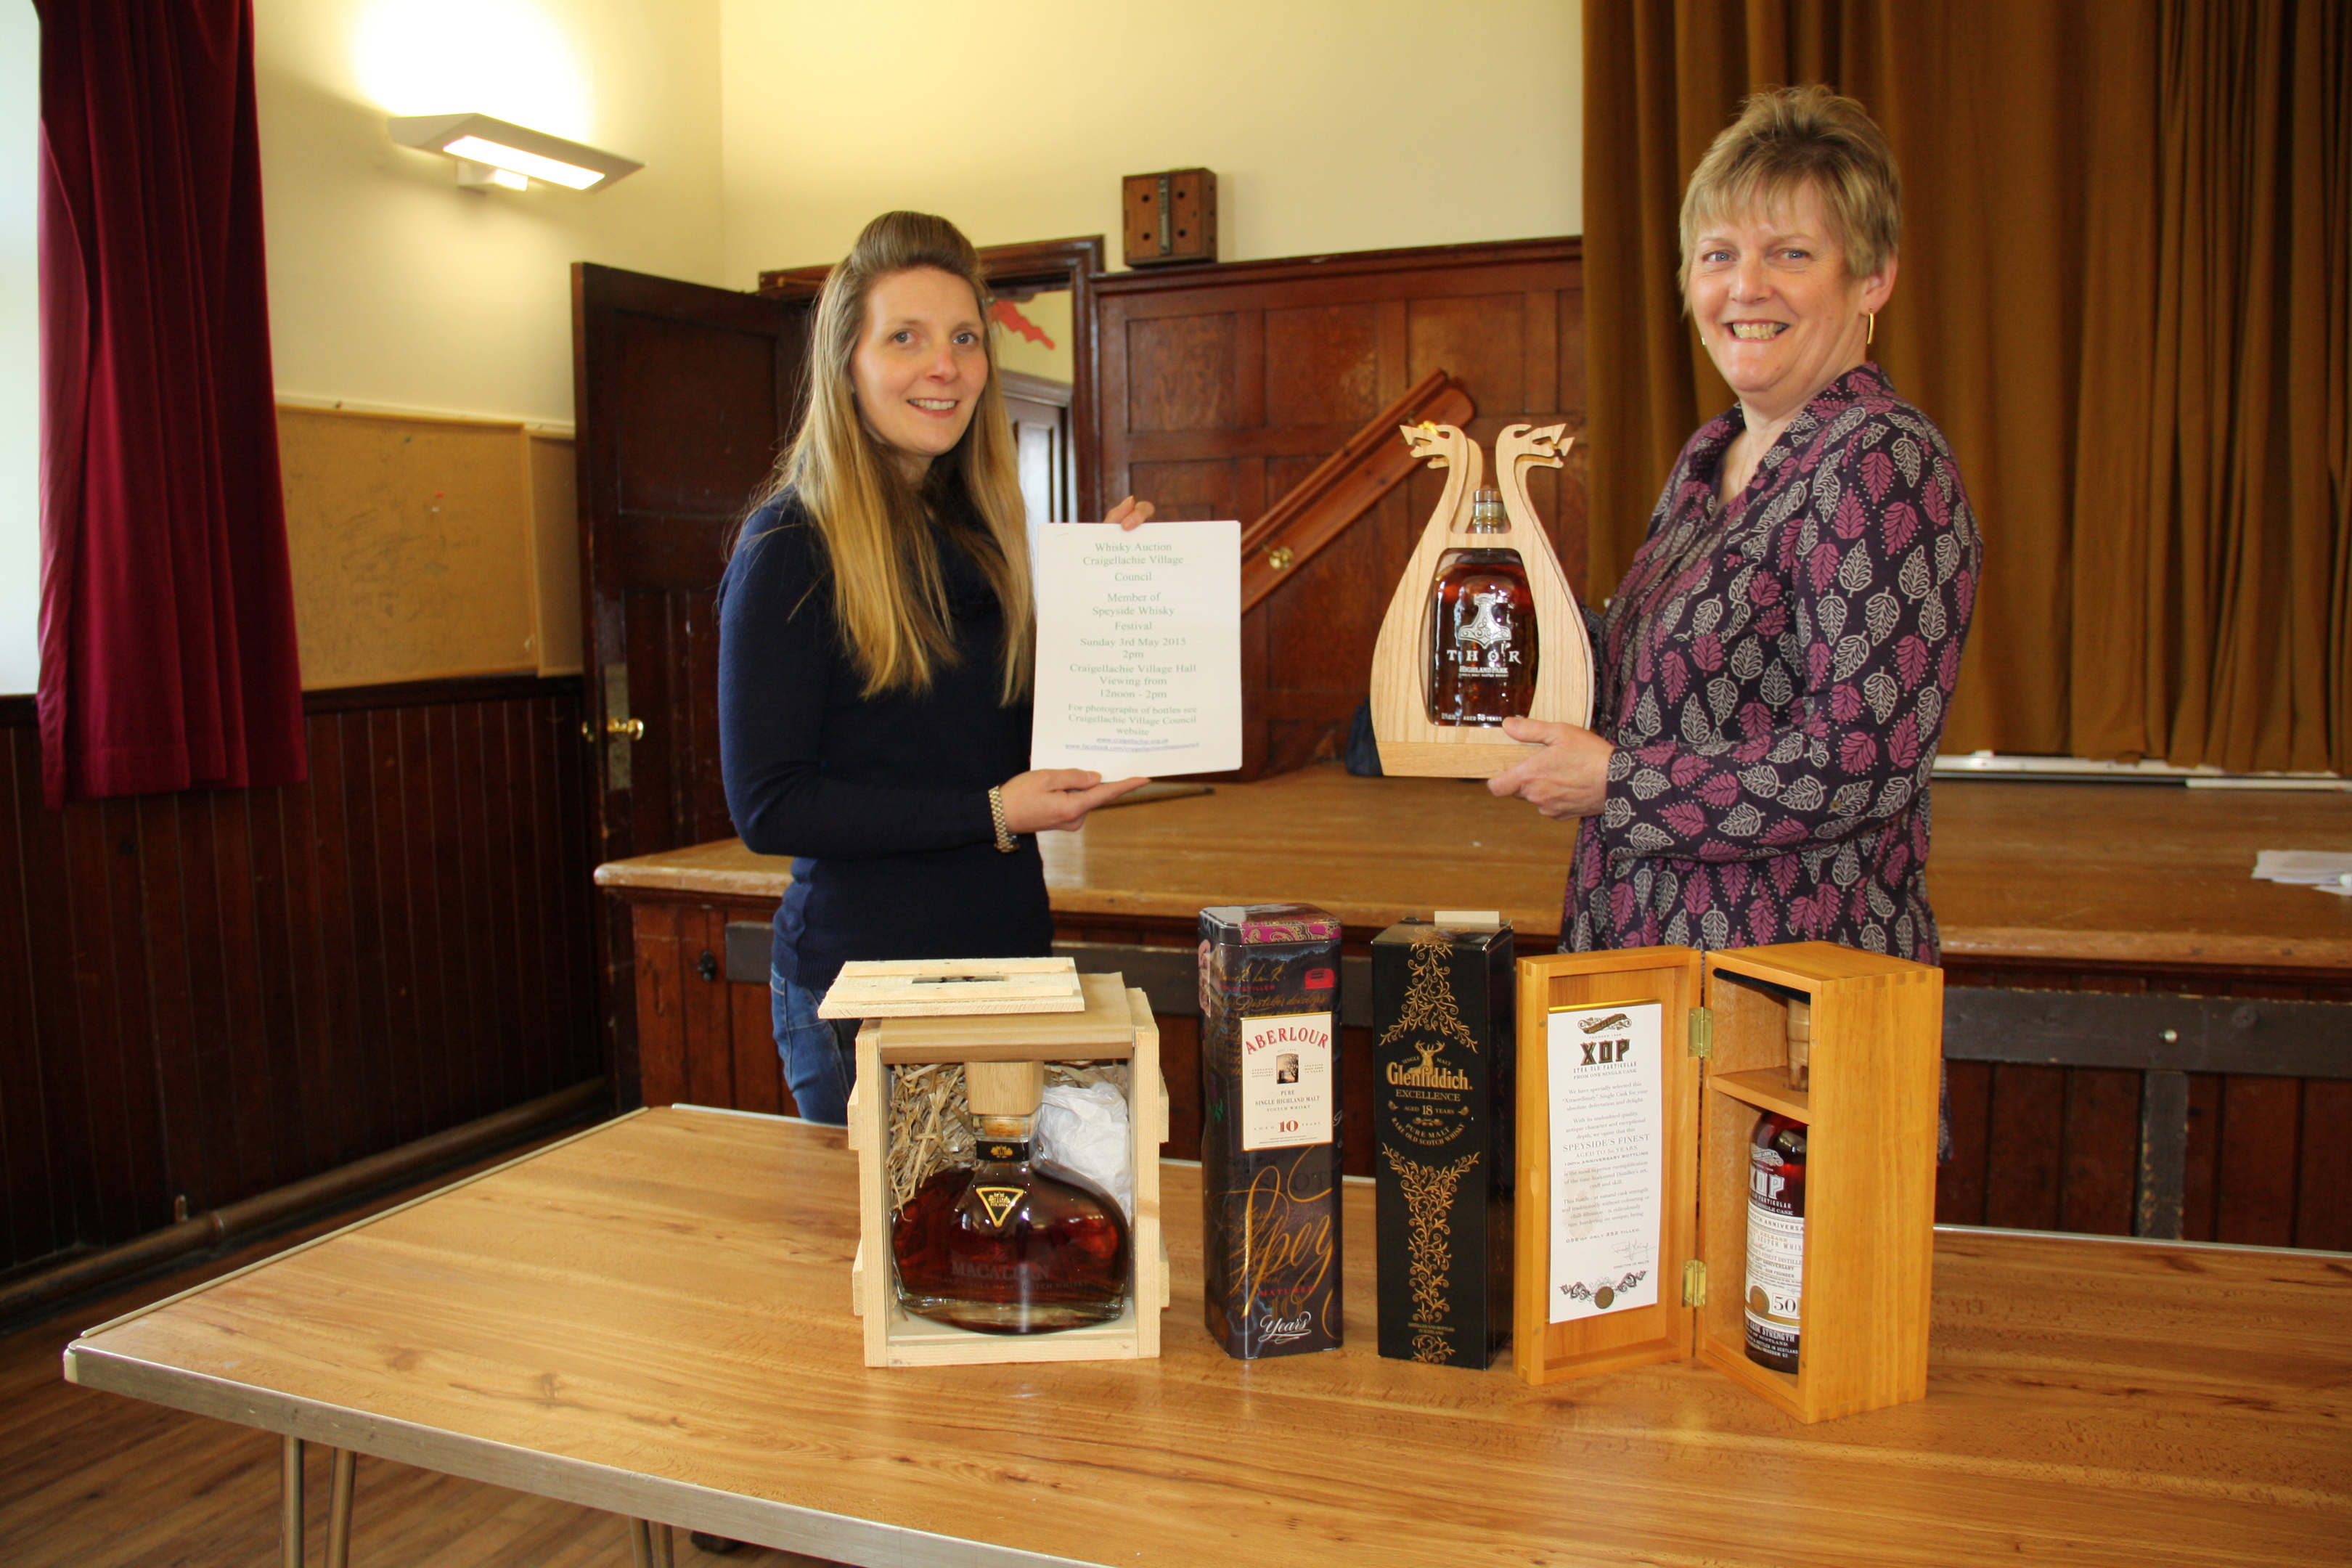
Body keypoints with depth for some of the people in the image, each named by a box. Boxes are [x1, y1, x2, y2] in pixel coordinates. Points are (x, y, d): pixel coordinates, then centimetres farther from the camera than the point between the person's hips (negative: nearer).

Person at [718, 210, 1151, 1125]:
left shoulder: (982, 532, 9)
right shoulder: (792, 547, -12)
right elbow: (766, 804, -15)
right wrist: (990, 815, -19)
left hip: (1008, 950, 7)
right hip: (863, 977, -6)